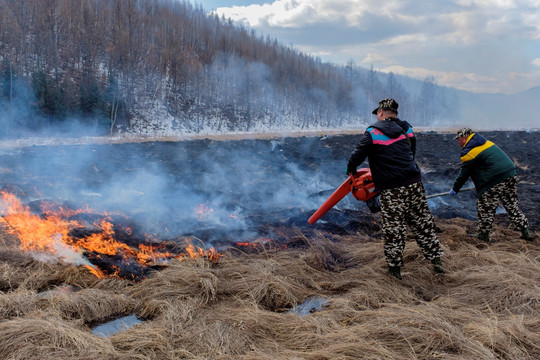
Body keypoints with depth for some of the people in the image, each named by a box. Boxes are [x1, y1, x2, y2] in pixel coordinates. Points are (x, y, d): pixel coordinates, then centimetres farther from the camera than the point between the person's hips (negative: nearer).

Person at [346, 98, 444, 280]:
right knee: (423, 224, 15)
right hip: (414, 183, 5)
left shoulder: (373, 132, -5)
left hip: (392, 190, -5)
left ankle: (394, 268, 13)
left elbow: (358, 155, -7)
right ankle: (436, 260, 21)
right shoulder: (407, 129, 11)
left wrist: (351, 169, 13)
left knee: (393, 230, 5)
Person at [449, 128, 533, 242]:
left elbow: (464, 174, -2)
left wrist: (454, 189, 11)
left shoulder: (469, 152, -7)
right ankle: (526, 232, 19)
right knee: (512, 206, 16)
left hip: (495, 182, -9)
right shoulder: (486, 143, 19)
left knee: (484, 207, 5)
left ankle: (483, 234, 13)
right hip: (511, 176, 9)